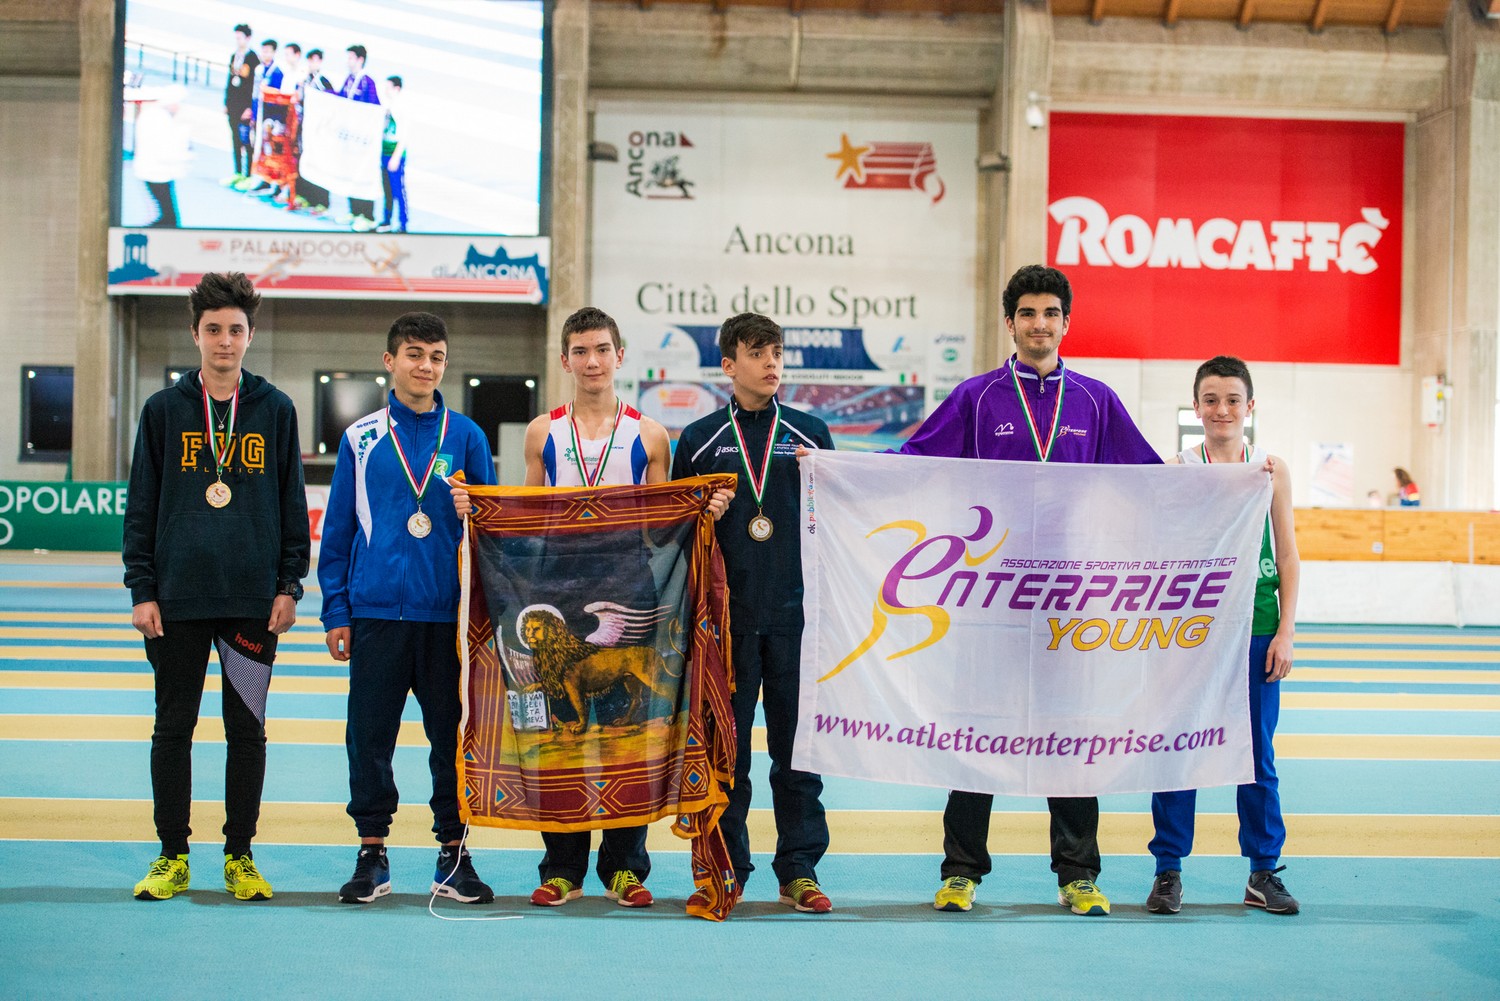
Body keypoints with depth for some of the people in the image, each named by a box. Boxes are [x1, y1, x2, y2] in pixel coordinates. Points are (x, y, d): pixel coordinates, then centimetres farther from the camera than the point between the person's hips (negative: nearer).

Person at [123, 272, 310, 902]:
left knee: (247, 729, 5)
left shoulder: (276, 411, 6)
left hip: (254, 601, 0)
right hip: (178, 599, 0)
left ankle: (240, 855, 16)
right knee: (173, 727, 6)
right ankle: (172, 856, 16)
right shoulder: (164, 410, 5)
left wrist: (289, 585, 1)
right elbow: (141, 505, 5)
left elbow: (293, 505, 8)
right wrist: (141, 589, -1)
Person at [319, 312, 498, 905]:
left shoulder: (466, 437, 4)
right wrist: (336, 612, 3)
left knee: (452, 735, 5)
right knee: (369, 737, 4)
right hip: (375, 612, 0)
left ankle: (454, 857, 16)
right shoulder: (362, 438, 5)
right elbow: (337, 529, 7)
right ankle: (372, 854, 16)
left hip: (449, 616, 0)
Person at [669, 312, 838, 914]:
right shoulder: (700, 439, 8)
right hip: (727, 616, 0)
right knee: (725, 746, 3)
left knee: (798, 746, 2)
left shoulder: (810, 434, 10)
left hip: (797, 615, 0)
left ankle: (799, 870, 9)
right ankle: (726, 869, 12)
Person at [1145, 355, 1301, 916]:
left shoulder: (1272, 470, 5)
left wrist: (1284, 633, 0)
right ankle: (1168, 872, 11)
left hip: (1256, 629, 1)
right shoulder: (1176, 470, 2)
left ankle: (1264, 873, 15)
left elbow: (1288, 558, 7)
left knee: (1257, 750, 6)